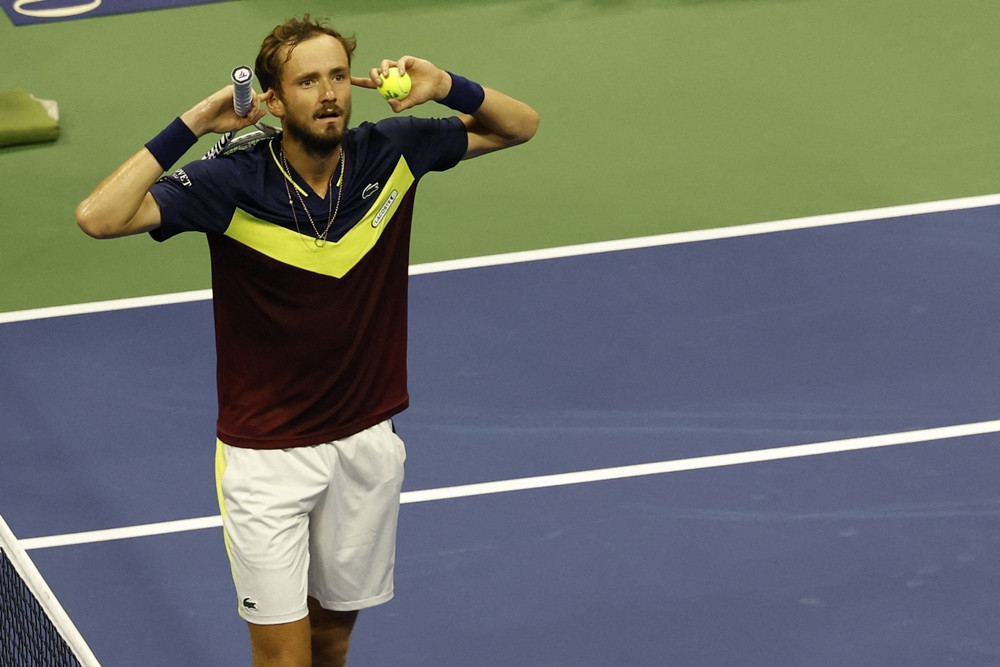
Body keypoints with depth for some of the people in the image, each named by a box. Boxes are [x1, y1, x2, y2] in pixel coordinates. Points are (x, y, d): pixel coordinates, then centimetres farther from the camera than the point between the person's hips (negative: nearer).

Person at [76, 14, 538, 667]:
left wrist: (448, 87, -18)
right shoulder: (232, 185, -19)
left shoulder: (391, 154, -7)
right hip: (267, 453, -4)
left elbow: (520, 125, 3)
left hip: (368, 441, 4)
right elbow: (98, 217, -29)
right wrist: (193, 125, -28)